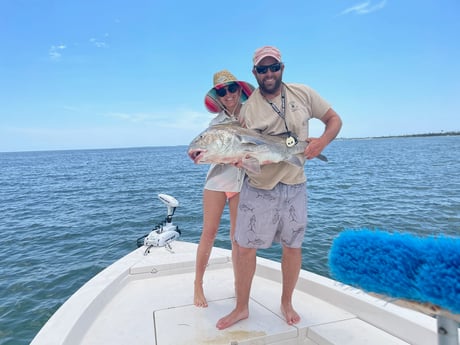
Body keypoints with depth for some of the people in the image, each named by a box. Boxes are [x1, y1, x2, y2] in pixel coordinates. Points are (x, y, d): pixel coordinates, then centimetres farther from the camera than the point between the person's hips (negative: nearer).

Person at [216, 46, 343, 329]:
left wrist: (322, 141, -14)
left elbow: (334, 119, 5)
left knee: (293, 246, 12)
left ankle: (287, 303, 35)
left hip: (294, 186, 2)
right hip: (258, 188, -1)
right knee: (246, 248, 3)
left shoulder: (303, 94, -2)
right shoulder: (248, 107, -7)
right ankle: (241, 308, 24)